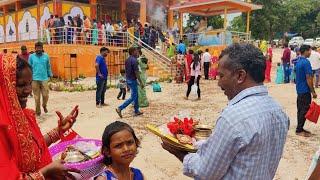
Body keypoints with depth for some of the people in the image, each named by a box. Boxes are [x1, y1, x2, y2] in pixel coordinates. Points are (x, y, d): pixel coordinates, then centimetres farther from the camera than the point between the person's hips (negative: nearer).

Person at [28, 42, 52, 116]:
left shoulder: (46, 56, 5)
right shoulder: (31, 56, 3)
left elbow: (48, 67, 10)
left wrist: (50, 75, 7)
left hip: (44, 79, 0)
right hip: (35, 79, 0)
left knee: (45, 95, -1)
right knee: (37, 97, 4)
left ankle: (44, 106, 29)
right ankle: (38, 111, 18)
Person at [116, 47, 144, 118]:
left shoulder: (127, 60, 9)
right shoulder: (134, 60, -18)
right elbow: (136, 72, -20)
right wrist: (141, 82, -15)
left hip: (128, 79, 9)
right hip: (132, 80, -9)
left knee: (136, 95, 17)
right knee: (133, 97, -3)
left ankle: (136, 111, 22)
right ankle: (120, 108, -8)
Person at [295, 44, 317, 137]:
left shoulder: (298, 62, 10)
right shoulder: (306, 62, -18)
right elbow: (308, 78, -20)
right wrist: (313, 91, -13)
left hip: (299, 89, 9)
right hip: (305, 90, -9)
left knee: (300, 109, 13)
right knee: (304, 110, -2)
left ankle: (300, 128, 20)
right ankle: (299, 130, 3)